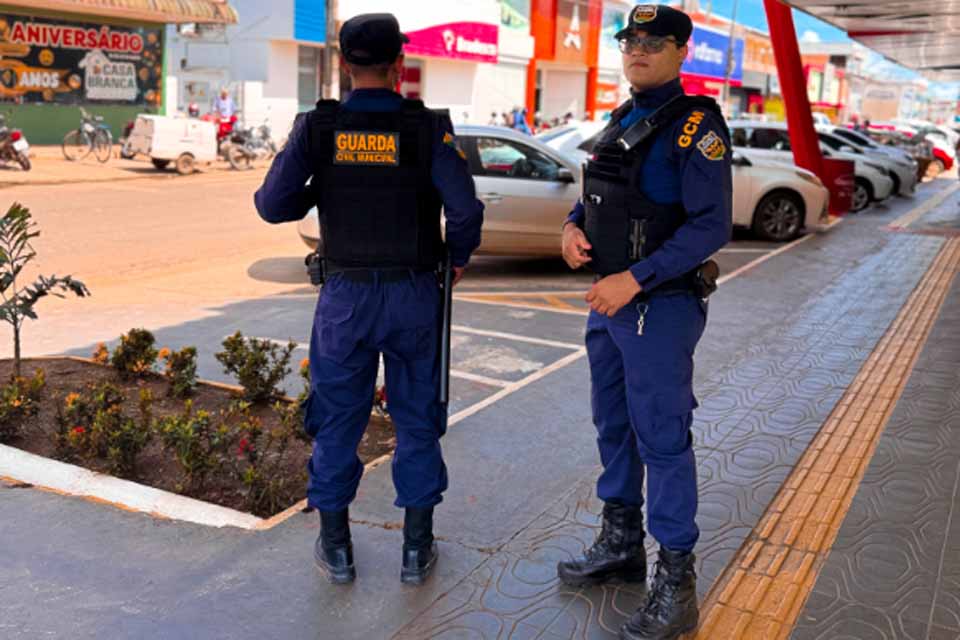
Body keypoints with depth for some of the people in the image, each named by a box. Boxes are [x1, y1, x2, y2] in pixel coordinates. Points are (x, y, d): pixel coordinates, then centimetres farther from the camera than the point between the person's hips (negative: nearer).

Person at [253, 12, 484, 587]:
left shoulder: (317, 128, -5)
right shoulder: (428, 128, -9)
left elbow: (273, 205, -8)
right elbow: (465, 209, -16)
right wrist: (460, 256, 4)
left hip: (346, 297, 1)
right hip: (414, 296, -1)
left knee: (338, 421, 14)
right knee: (417, 420, 13)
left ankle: (336, 547, 24)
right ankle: (417, 549, 21)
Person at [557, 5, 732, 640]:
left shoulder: (696, 124, -12)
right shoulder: (621, 120, 13)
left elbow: (712, 225, -19)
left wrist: (635, 279, -24)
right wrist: (574, 225, 1)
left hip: (661, 306, -8)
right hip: (609, 300, 8)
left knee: (661, 437, -4)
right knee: (614, 425, 16)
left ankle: (676, 583, 8)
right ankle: (621, 544, 33)